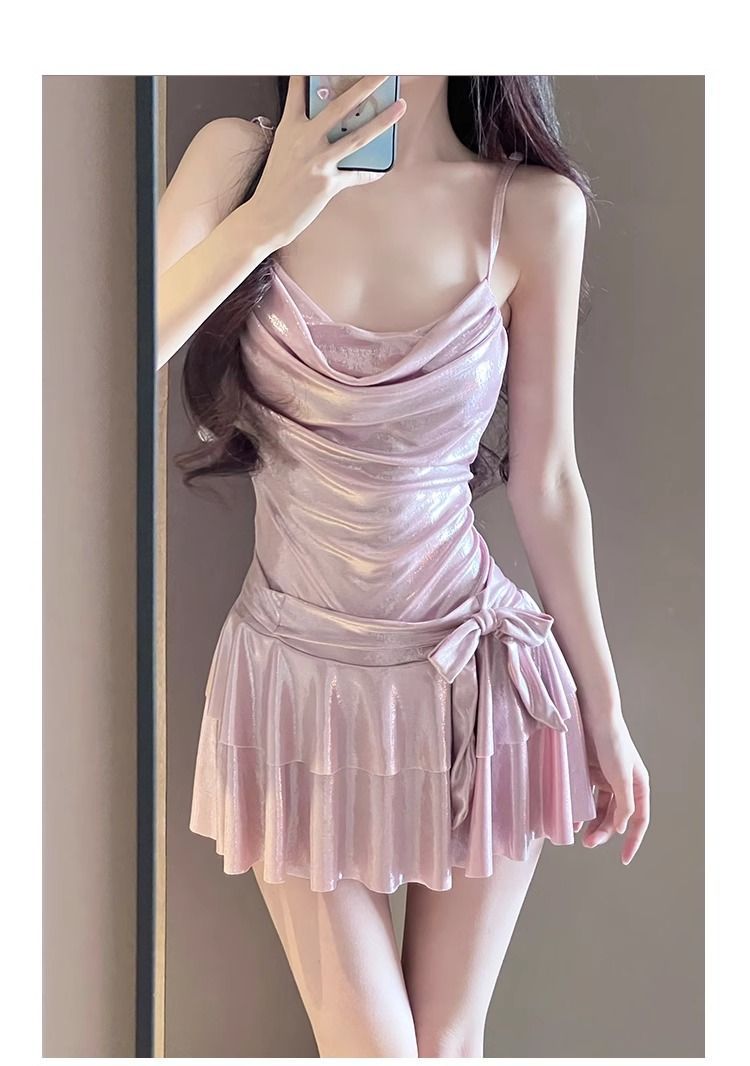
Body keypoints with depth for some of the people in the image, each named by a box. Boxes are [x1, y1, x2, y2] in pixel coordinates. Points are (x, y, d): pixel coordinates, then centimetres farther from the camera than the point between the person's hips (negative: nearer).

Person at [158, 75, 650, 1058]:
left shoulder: (535, 209, -7)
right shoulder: (237, 160, -5)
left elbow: (546, 482, -1)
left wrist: (604, 711, 4)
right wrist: (269, 215, -25)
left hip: (475, 676, 0)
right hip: (299, 677, 0)